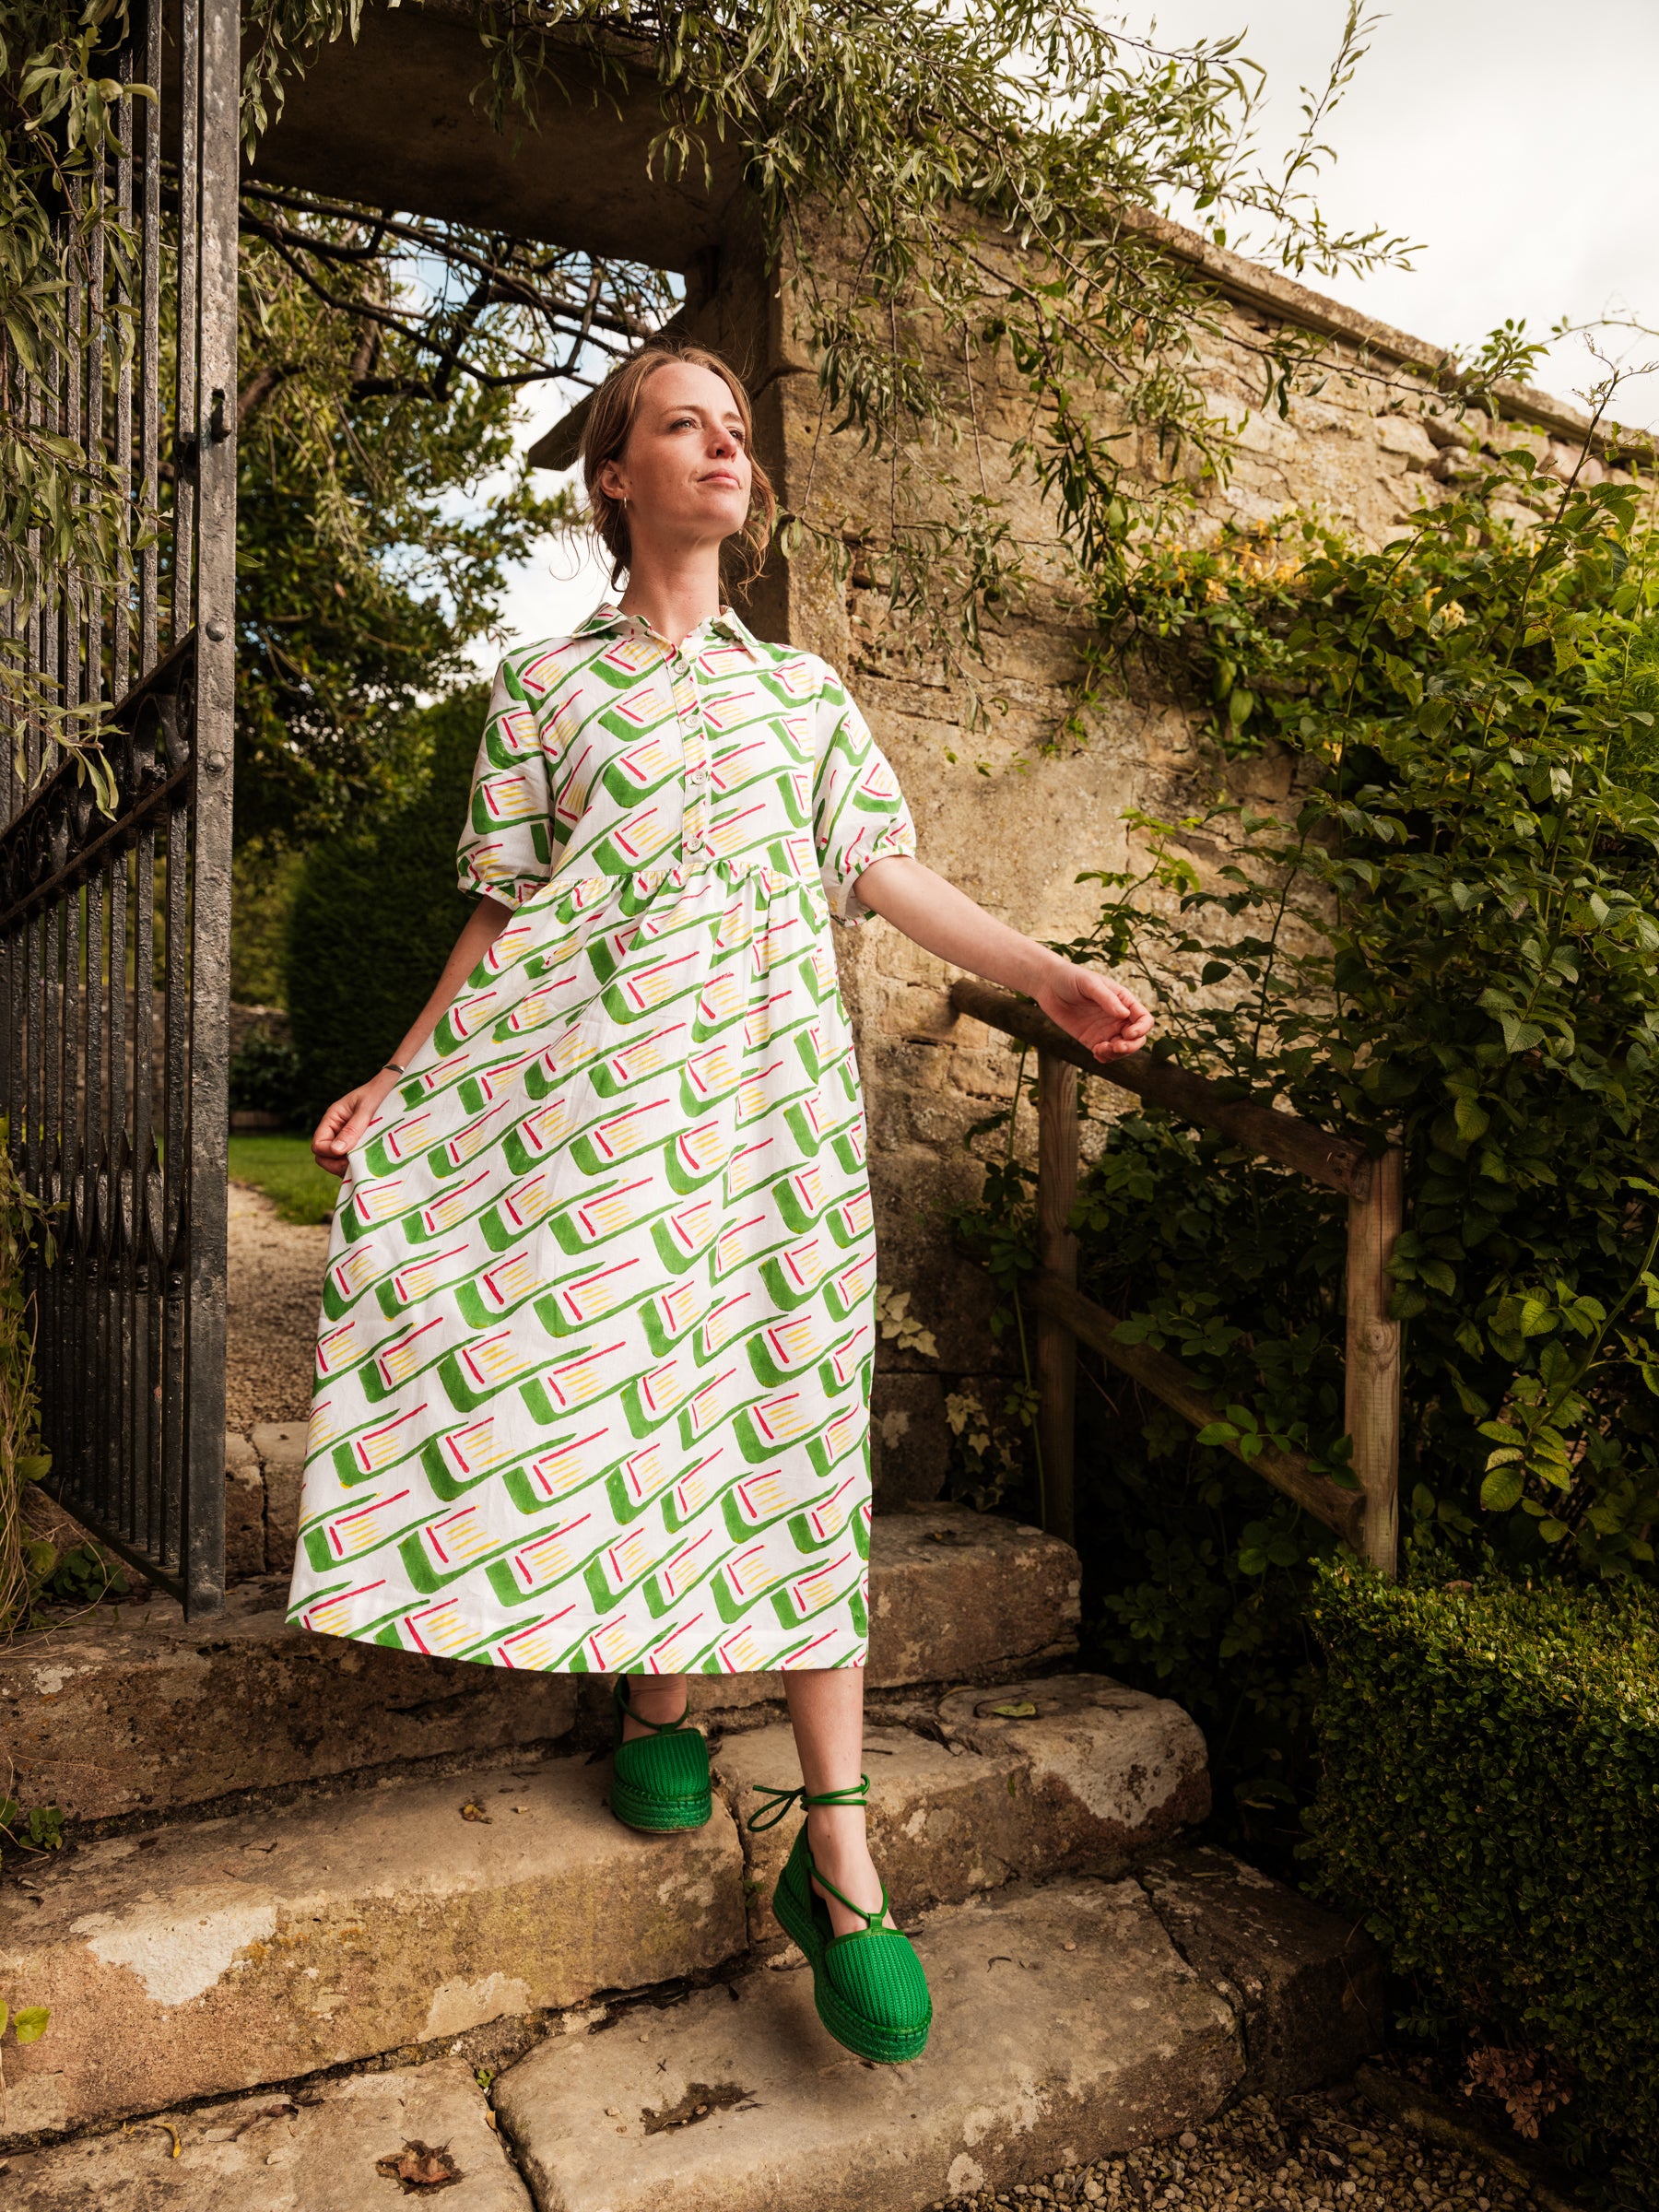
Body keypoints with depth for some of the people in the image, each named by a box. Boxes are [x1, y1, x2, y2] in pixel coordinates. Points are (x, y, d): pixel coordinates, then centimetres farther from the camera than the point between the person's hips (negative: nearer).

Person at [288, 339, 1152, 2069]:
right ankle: (658, 1707, 22)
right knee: (615, 1379, -4)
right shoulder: (545, 685, 12)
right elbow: (504, 915, 10)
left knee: (795, 1406, -4)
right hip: (600, 1066, -1)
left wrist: (1047, 977, -2)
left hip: (772, 1064, 1)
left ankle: (835, 1847, 0)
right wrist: (397, 1078, 3)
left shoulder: (803, 685, 18)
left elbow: (887, 872, 10)